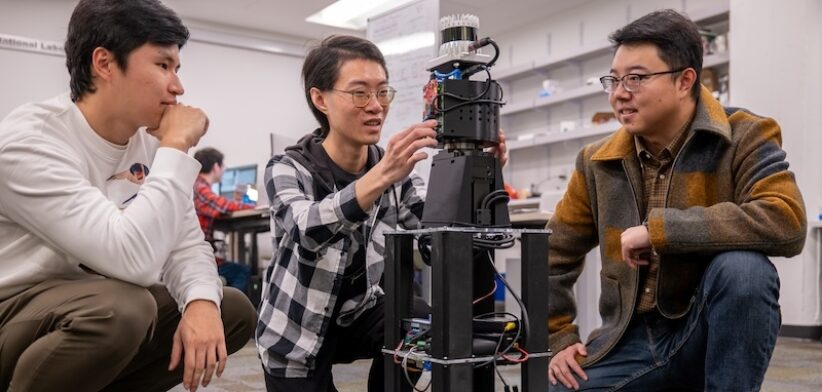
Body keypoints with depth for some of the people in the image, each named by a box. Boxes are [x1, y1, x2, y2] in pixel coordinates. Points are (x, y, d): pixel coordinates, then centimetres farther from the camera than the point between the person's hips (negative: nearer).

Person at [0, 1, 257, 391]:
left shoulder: (149, 141, -1)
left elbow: (185, 244, -1)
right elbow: (133, 260, -36)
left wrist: (201, 300, -23)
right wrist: (176, 147, -26)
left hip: (89, 308, 8)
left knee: (233, 310, 1)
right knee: (122, 307, -36)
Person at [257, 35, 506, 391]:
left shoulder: (395, 171, -8)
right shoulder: (288, 169, -19)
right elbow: (307, 232, -40)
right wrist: (381, 176, -54)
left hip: (358, 314, 3)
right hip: (296, 333, -2)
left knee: (421, 325, -25)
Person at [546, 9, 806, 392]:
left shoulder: (744, 138, -10)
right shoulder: (598, 162, 1)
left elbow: (787, 223, -28)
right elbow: (554, 255, 10)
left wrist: (658, 228, -28)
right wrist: (558, 339, 4)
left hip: (714, 332, -3)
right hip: (632, 337, 3)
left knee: (741, 266, -32)